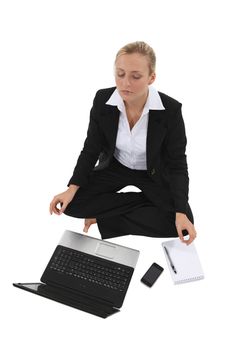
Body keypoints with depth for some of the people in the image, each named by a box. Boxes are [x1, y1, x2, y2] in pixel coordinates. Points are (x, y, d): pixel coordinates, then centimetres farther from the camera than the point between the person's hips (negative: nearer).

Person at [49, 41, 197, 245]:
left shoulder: (170, 109, -26)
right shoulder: (102, 100, -19)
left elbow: (177, 163, -17)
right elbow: (91, 148, -8)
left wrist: (181, 212, -29)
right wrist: (72, 188, -21)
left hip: (154, 174, -1)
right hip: (115, 167, 1)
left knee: (183, 224, -22)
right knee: (71, 204, -16)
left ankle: (105, 216, -8)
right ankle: (145, 200, -6)